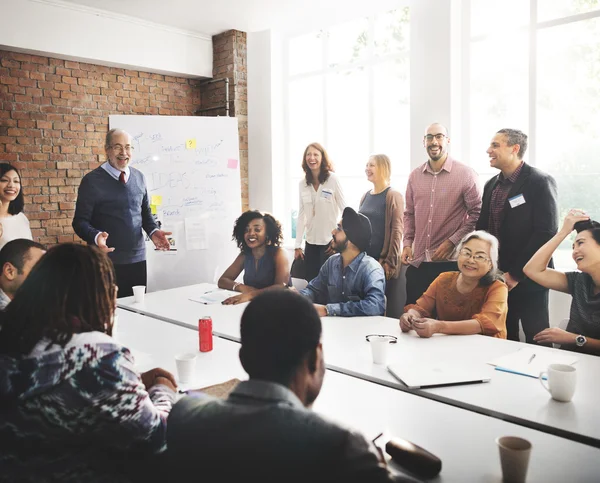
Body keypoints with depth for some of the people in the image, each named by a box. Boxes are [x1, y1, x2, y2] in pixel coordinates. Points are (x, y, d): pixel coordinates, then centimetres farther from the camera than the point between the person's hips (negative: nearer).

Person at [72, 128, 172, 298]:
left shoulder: (139, 177, 8)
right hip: (107, 262, -4)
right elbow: (80, 221, -5)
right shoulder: (92, 180, -6)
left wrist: (153, 231, -1)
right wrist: (96, 236, -25)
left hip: (138, 258, 4)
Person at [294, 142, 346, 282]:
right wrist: (298, 245, 4)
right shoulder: (302, 184, 4)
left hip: (330, 242, -4)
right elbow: (301, 216, 6)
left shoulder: (332, 179, -8)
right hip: (311, 243, 4)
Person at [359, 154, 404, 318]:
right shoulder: (366, 196, 12)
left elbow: (397, 230, -12)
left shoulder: (393, 196, -7)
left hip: (383, 262, -6)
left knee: (389, 307, 0)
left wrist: (390, 262, -16)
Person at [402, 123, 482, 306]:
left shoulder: (466, 174, -5)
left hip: (451, 262, -4)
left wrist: (452, 242, -14)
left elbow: (477, 214, -7)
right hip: (417, 262, 4)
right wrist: (407, 243, 3)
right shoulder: (415, 176, 9)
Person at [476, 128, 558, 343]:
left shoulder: (540, 182, -10)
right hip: (496, 278, 6)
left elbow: (546, 232, -16)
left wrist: (516, 274, -16)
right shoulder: (492, 185, 12)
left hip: (527, 280, -6)